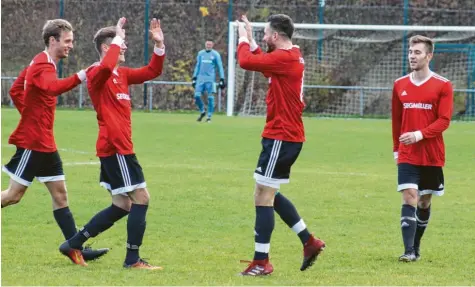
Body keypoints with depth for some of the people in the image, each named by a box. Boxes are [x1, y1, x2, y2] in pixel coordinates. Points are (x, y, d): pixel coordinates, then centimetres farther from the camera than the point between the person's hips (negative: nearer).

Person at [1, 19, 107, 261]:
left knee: (60, 194, 6)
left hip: (44, 143, 10)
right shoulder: (42, 67, -18)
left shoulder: (41, 64, 13)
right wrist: (81, 76, -54)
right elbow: (54, 87, -41)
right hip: (32, 142, -10)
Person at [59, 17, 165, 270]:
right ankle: (132, 259, -4)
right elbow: (106, 67, -35)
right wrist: (117, 39, -22)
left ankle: (73, 245, 18)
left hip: (117, 148, 10)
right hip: (115, 147, -10)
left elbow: (152, 71, 20)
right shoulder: (97, 74, -10)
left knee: (122, 206, 12)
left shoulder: (122, 74, 17)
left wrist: (159, 45, 5)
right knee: (141, 197, -9)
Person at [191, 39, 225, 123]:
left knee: (210, 97, -5)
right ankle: (202, 112, 18)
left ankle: (209, 116, 2)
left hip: (210, 78, -3)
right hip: (200, 78, 3)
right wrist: (194, 78, 14)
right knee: (197, 96, -4)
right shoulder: (200, 53, 12)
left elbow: (220, 67, 2)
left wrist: (222, 80, -4)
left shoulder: (215, 54, 1)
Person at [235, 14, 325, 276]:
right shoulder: (292, 57, 12)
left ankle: (261, 262, -3)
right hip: (290, 136, 10)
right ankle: (309, 242, 21)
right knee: (269, 195, 20)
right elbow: (265, 65, 29)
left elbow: (245, 61, -23)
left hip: (280, 137, -10)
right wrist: (250, 41, 21)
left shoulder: (284, 58, -19)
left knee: (263, 197, -6)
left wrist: (244, 39, -3)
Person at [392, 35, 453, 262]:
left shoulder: (443, 86, -5)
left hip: (433, 155, -1)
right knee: (409, 198, -13)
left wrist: (420, 135, -23)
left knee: (425, 202, 10)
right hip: (407, 155, 1)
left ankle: (416, 246, 27)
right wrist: (396, 148, 15)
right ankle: (409, 251, -18)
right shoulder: (400, 85, 6)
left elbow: (444, 121, -11)